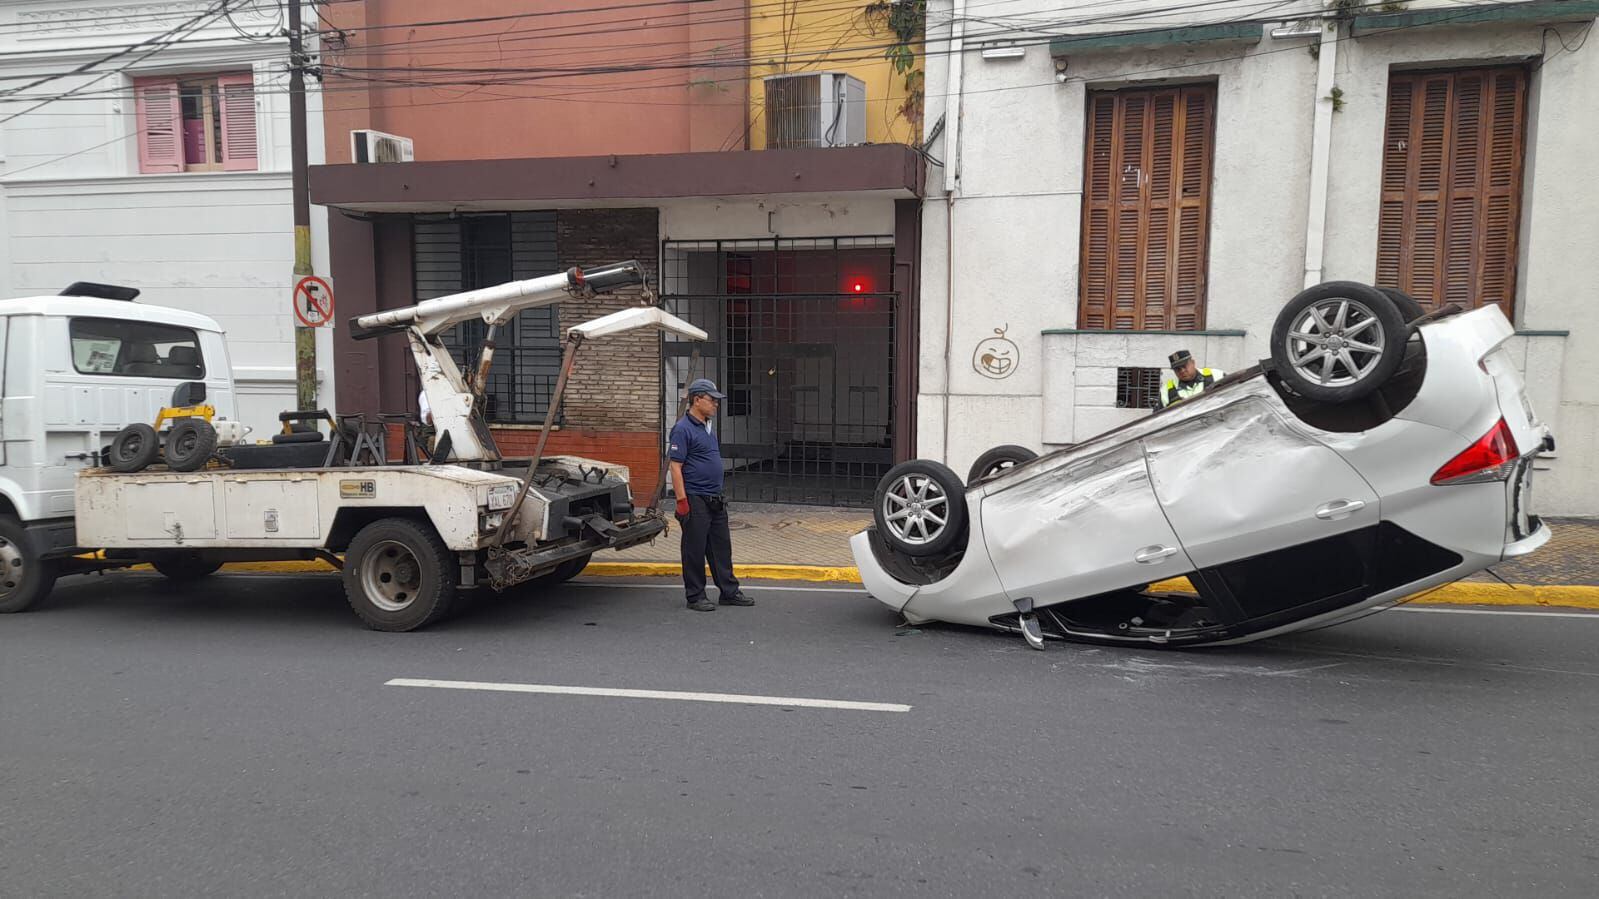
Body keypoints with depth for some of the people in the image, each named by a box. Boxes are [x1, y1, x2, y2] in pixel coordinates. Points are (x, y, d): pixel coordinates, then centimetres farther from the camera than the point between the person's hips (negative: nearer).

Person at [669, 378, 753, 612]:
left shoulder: (707, 427, 14)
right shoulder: (683, 429, -13)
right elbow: (676, 467, -17)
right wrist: (682, 501, -21)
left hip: (715, 500, 9)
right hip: (695, 501, -9)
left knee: (721, 547, 12)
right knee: (695, 550, 1)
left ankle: (729, 591, 20)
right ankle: (696, 597, 10)